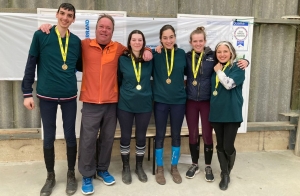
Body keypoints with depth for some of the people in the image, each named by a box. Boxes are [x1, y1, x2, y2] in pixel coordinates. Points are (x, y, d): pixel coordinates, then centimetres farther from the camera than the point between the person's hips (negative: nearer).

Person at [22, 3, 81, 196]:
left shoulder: (76, 41, 5)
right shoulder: (41, 36, -3)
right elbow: (31, 65, -2)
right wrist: (27, 93, -4)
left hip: (69, 96, 2)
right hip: (47, 95, -1)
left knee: (70, 136, 9)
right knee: (49, 138, 9)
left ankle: (71, 174, 28)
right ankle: (51, 176, 28)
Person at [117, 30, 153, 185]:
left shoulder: (149, 59, -2)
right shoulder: (122, 59, -4)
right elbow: (118, 80, 5)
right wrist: (125, 91, 3)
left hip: (144, 104, 1)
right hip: (125, 104, -1)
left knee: (141, 137, 12)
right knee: (125, 136, 10)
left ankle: (139, 167, 31)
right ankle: (126, 167, 28)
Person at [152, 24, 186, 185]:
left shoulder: (181, 54, 1)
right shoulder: (155, 55, -3)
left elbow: (187, 72, 12)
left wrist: (182, 85, 1)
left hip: (178, 101, 2)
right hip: (160, 101, -1)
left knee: (176, 135, 12)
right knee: (160, 135, 8)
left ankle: (174, 167, 30)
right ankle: (159, 169, 26)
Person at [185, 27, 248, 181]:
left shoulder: (213, 56, -3)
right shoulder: (187, 57, 2)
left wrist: (244, 61, -12)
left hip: (207, 101, -1)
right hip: (191, 101, 2)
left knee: (207, 135, 7)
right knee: (192, 134, 11)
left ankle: (208, 167, 26)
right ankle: (194, 165, 29)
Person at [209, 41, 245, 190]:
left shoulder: (238, 68, -5)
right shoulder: (215, 68, 12)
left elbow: (229, 84, -22)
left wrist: (219, 71, -10)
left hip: (232, 113, -5)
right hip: (216, 112, 5)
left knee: (228, 147, -3)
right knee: (220, 146, 10)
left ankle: (227, 172, 23)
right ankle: (224, 174, 25)